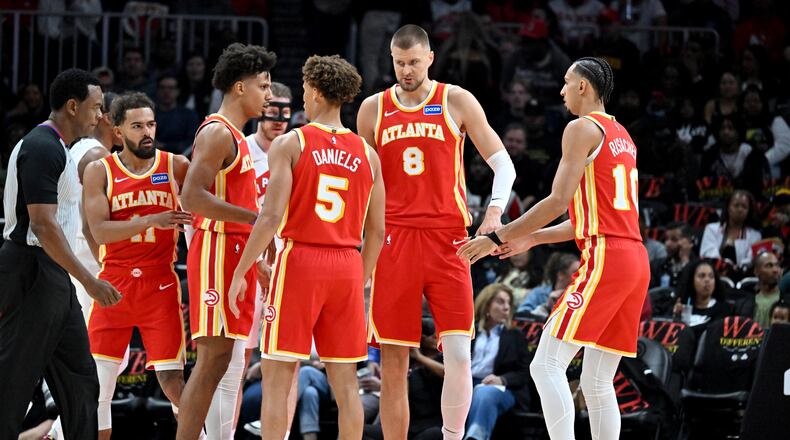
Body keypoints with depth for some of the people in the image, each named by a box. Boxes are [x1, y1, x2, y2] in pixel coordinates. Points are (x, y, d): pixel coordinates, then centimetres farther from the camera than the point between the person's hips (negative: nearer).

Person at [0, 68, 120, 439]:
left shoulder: (57, 149, 17)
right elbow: (42, 224, -23)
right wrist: (89, 281, -24)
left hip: (53, 276, 11)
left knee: (79, 377, 10)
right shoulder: (41, 148, -15)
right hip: (32, 272, -11)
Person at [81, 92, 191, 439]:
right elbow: (99, 231, -10)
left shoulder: (177, 167, 4)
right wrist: (151, 221, -22)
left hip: (160, 285, -1)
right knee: (96, 382, 1)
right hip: (113, 283, 1)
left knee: (171, 378, -9)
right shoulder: (99, 172, 2)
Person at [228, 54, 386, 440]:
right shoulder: (366, 154, 8)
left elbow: (271, 218, -13)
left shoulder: (289, 144, -5)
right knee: (345, 381, 8)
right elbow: (376, 231, 10)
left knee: (277, 377, -1)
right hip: (347, 264, 4)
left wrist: (240, 273, -7)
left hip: (300, 260, -4)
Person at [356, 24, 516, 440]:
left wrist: (495, 210, -13)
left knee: (458, 352, -11)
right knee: (393, 361, 1)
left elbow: (502, 163, 4)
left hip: (447, 238, -1)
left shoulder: (456, 102, 4)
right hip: (394, 241, 2)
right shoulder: (373, 109, 10)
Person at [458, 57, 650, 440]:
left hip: (604, 258, -9)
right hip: (635, 258, 9)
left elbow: (559, 202, -11)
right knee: (597, 383, 10)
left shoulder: (583, 129, -4)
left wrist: (498, 238, -6)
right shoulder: (621, 136, 24)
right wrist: (531, 238, 30)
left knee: (547, 365, -11)